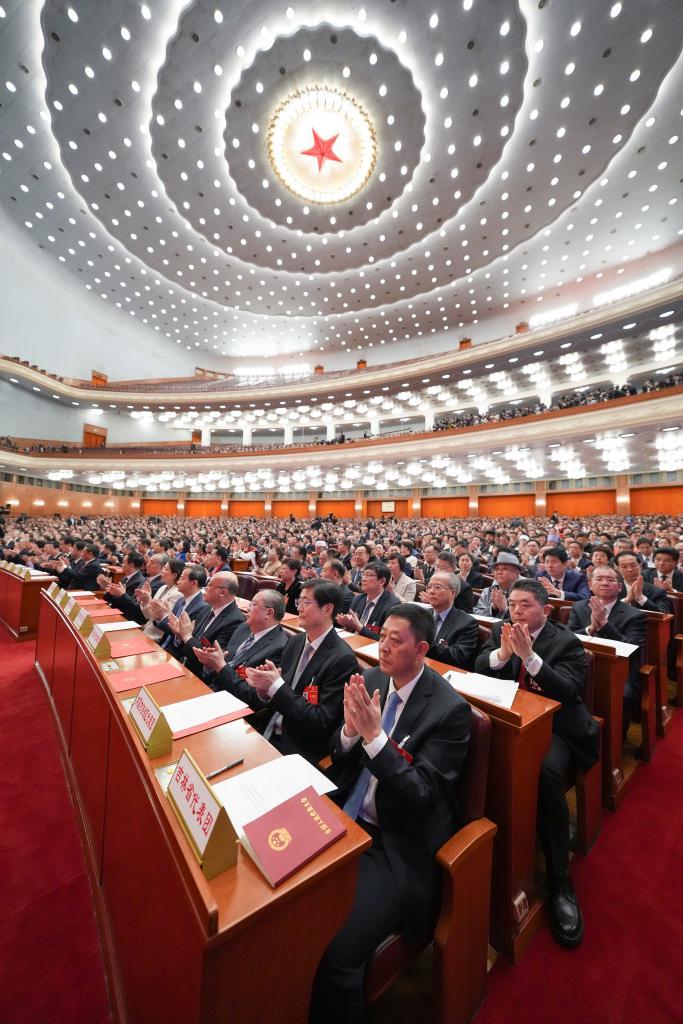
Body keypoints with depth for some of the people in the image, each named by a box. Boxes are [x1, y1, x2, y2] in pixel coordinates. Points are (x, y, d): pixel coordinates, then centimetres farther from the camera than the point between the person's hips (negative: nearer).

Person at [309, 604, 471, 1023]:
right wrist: (350, 730, -19)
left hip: (396, 845, -4)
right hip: (344, 821, 5)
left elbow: (421, 797, -17)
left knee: (336, 949, -20)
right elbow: (339, 763, 3)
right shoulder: (370, 680, -3)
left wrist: (374, 736, -29)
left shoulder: (450, 709, -18)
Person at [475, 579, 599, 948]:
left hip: (553, 727, -3)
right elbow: (477, 668, -2)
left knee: (546, 773, -32)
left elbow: (570, 690, -18)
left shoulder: (567, 642, -6)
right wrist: (502, 652, -20)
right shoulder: (500, 630, 5)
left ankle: (559, 878, -9)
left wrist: (529, 655, -29)